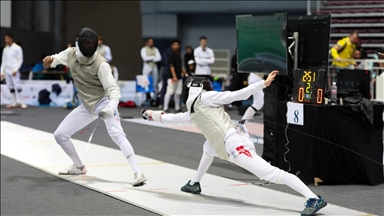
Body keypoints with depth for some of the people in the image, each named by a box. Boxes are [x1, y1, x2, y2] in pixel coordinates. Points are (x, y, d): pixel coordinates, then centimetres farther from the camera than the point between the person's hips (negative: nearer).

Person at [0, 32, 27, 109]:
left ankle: (22, 103, -12)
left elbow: (20, 60, -5)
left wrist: (15, 70, -13)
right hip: (6, 71, 6)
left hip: (14, 71, -6)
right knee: (10, 87, 4)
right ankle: (14, 103, 8)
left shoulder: (17, 48, -3)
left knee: (18, 86, -12)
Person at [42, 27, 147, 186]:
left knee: (116, 134, -32)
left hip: (103, 102, -6)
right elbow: (55, 59, 9)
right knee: (60, 135, 7)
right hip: (87, 106, 6)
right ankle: (79, 167, 30)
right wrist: (48, 61, -16)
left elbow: (113, 89, -29)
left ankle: (138, 173, -36)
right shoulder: (71, 53, -9)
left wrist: (111, 108, -49)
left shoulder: (101, 64, -26)